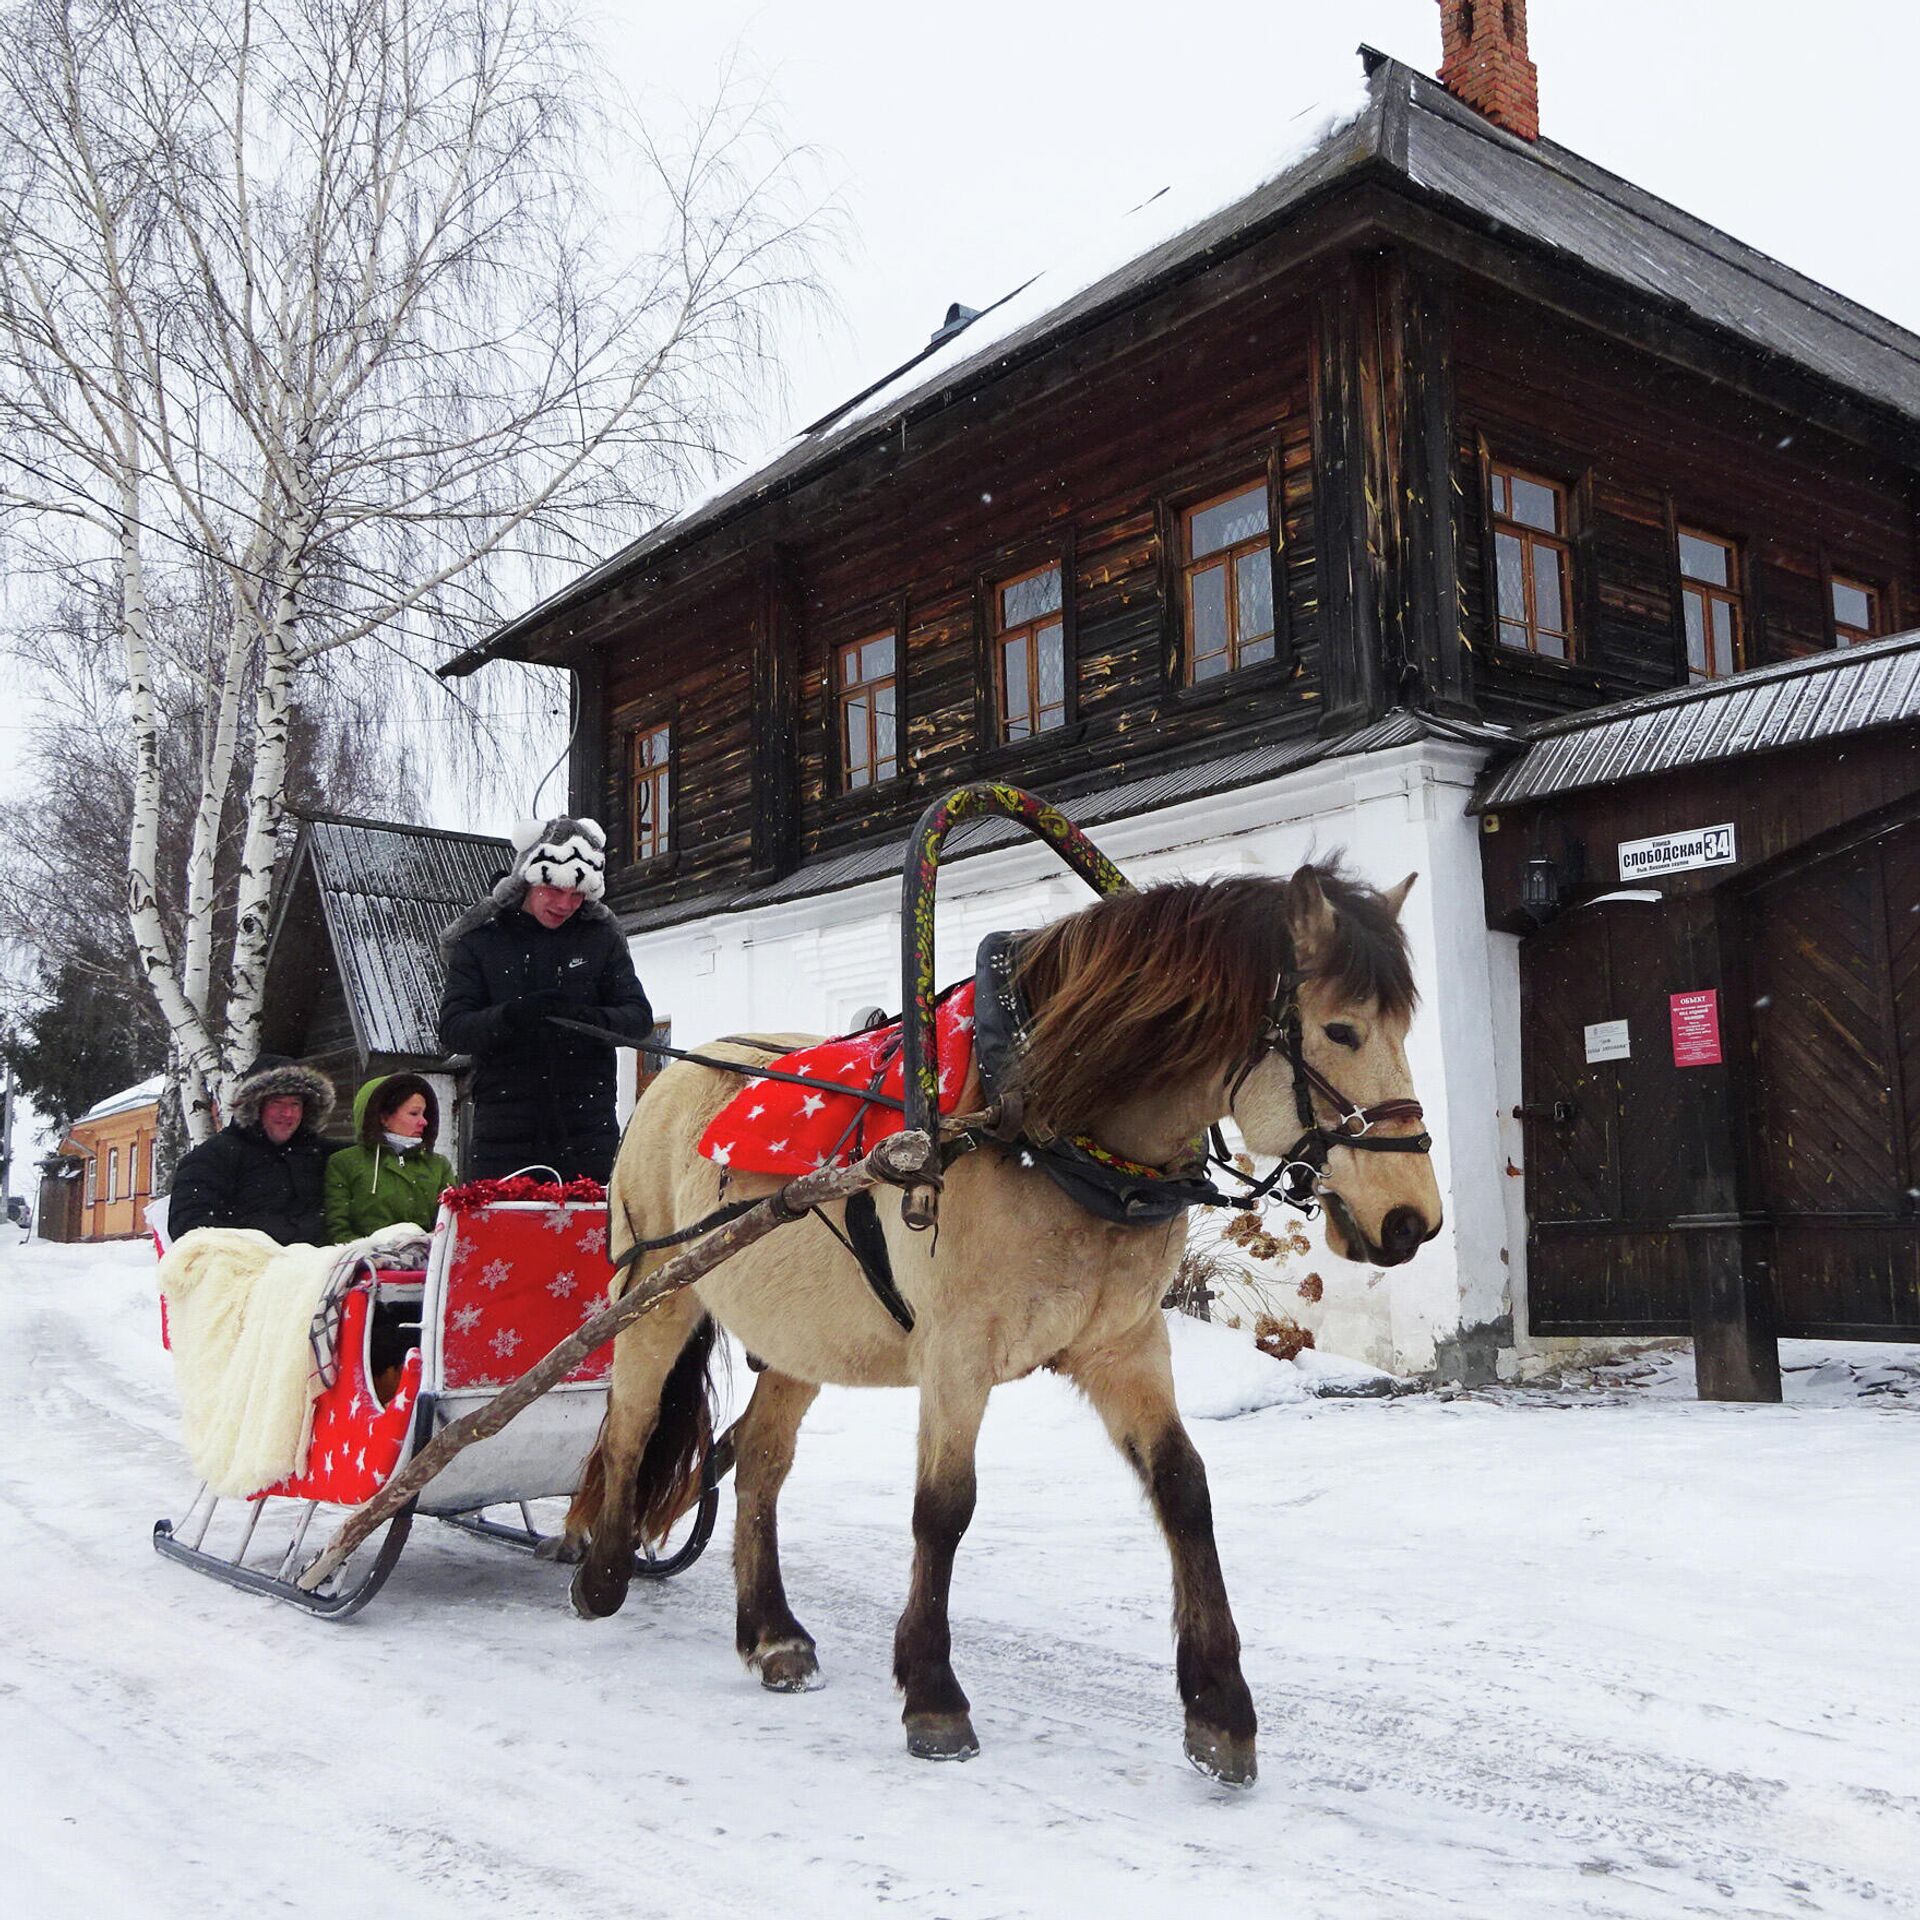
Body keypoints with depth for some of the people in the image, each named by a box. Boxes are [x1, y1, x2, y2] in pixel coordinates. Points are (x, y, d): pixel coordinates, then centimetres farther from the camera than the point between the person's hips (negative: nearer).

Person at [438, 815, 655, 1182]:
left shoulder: (602, 938, 8)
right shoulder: (480, 940, 6)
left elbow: (639, 1019, 2)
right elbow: (452, 1030, -2)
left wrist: (587, 1019, -19)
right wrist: (511, 1015, -22)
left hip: (587, 1130, 1)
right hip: (504, 1128, -1)